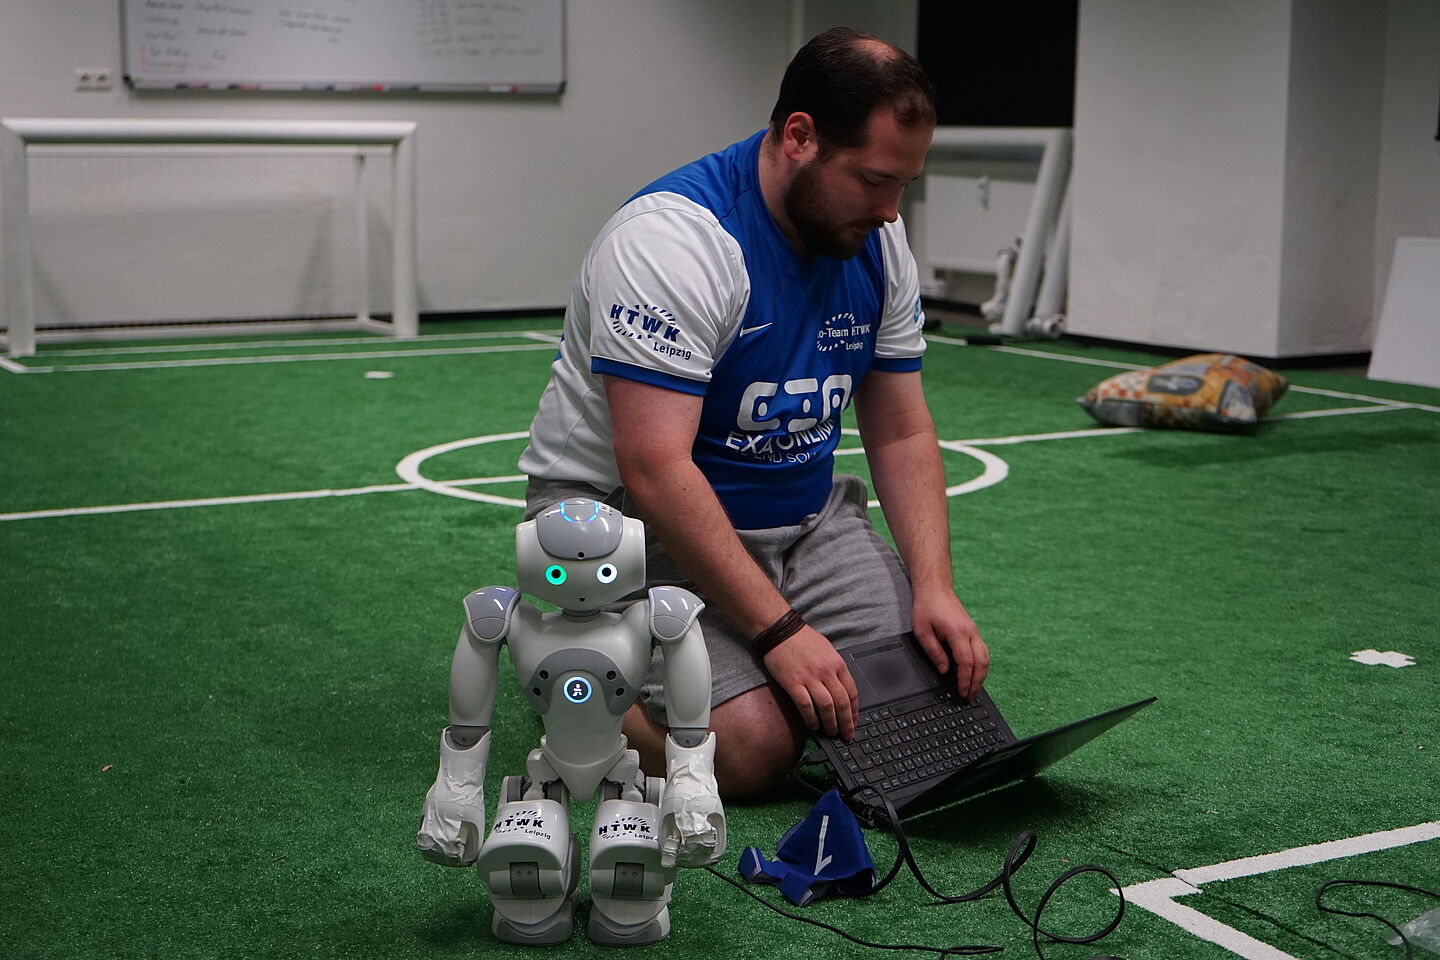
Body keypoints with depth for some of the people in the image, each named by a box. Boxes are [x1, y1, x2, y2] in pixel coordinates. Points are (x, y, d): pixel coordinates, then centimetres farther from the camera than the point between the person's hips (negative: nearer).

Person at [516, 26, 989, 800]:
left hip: (800, 513, 7)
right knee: (748, 747, -25)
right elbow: (656, 471, -30)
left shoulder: (877, 241, -1)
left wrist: (933, 588, -10)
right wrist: (780, 629, -29)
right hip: (634, 516, -7)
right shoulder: (674, 239, -25)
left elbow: (901, 434, 5)